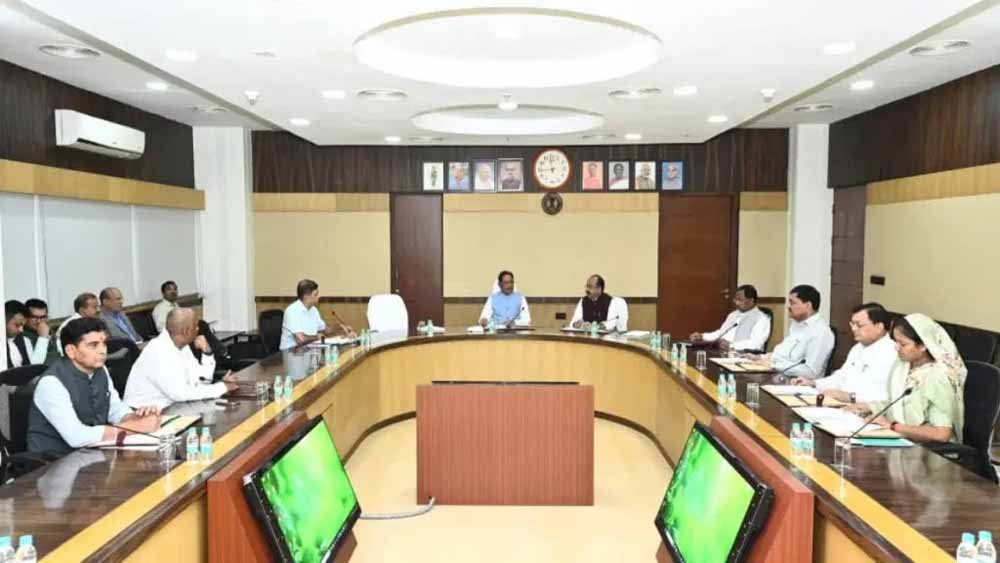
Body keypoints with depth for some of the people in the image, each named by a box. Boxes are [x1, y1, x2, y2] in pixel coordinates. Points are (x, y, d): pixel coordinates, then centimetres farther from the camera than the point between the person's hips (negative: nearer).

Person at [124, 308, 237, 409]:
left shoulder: (182, 345, 2)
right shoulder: (159, 352, -23)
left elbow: (203, 379, 7)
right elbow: (180, 393, -29)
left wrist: (207, 352, -7)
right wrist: (223, 387, -22)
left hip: (167, 408, 8)